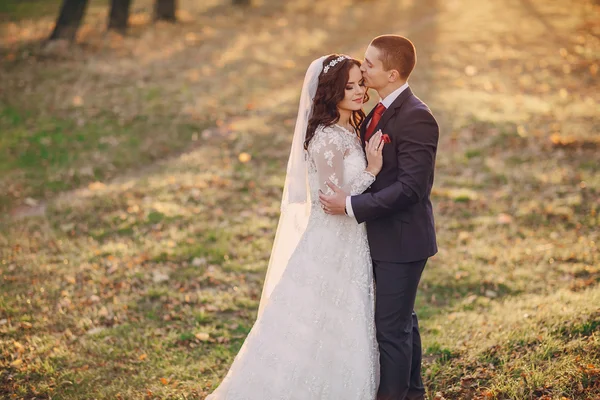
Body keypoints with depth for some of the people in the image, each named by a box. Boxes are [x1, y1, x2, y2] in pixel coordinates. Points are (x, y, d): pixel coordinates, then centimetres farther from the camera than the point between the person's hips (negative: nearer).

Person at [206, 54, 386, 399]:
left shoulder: (349, 130, 8)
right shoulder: (328, 138, -21)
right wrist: (371, 171, -19)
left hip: (346, 245, 9)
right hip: (329, 247, -9)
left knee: (336, 333, 18)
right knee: (312, 330, 0)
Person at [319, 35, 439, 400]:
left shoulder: (416, 118, -21)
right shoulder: (382, 111, 9)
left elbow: (411, 187, -26)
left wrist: (352, 205, -23)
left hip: (402, 239, -10)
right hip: (385, 237, 10)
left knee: (391, 328, -2)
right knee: (402, 320, 22)